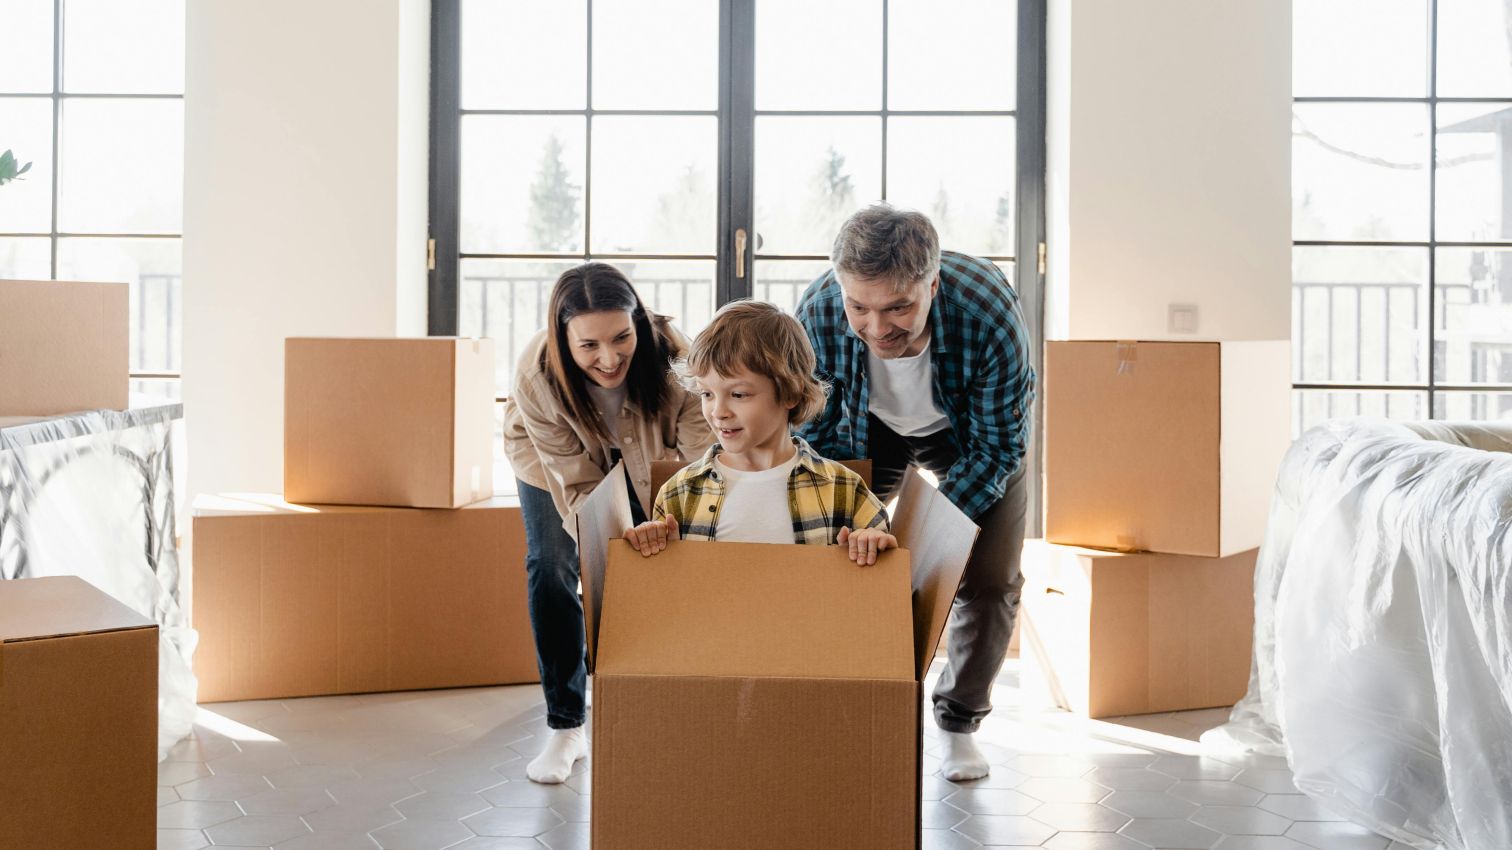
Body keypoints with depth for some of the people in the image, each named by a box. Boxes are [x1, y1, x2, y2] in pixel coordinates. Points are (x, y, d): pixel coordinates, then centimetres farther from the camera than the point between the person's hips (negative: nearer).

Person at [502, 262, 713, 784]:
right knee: (551, 567, -13)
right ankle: (566, 728, -2)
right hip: (550, 457, 0)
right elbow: (577, 486, -34)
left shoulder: (671, 357, -40)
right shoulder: (537, 375, -38)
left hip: (645, 457, 1)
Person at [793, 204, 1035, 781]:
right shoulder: (816, 316, -35)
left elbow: (999, 446, -26)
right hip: (868, 427, 2)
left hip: (969, 431, -1)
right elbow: (813, 435, -16)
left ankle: (959, 722, 16)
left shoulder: (990, 312, -41)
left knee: (990, 579, -7)